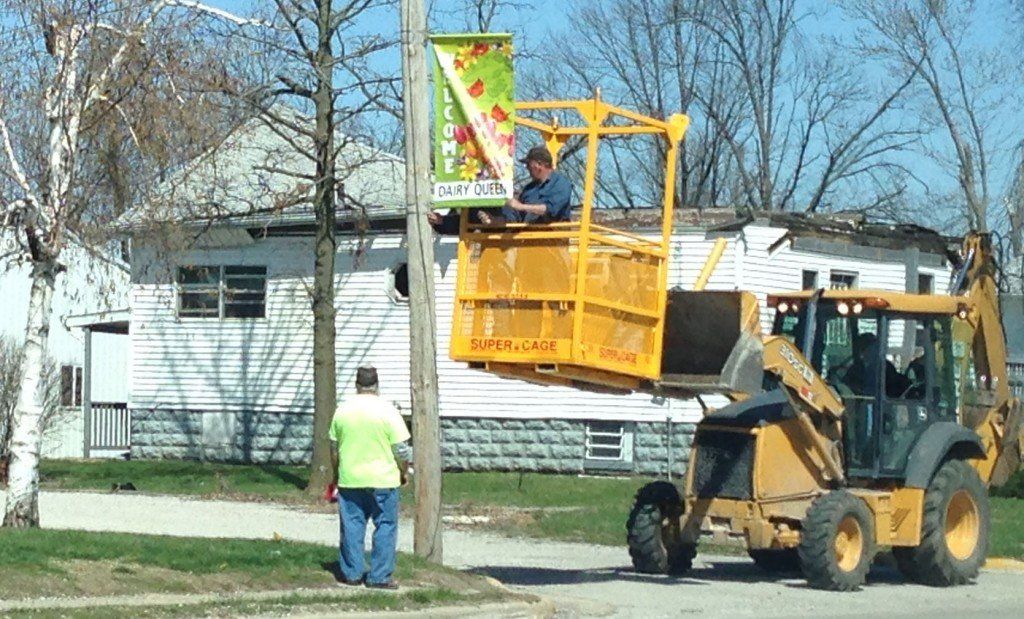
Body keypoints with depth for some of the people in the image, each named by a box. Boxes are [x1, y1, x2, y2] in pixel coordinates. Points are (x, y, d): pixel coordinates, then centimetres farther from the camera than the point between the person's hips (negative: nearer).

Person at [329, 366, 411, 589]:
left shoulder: (342, 410, 3)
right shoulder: (387, 411, -9)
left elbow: (334, 448, 12)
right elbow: (402, 449, -8)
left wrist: (337, 474, 25)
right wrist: (403, 473, 8)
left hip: (349, 479, 3)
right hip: (382, 479, -3)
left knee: (352, 526, 10)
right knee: (385, 527, 3)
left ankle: (352, 573, 14)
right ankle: (379, 576, 1)